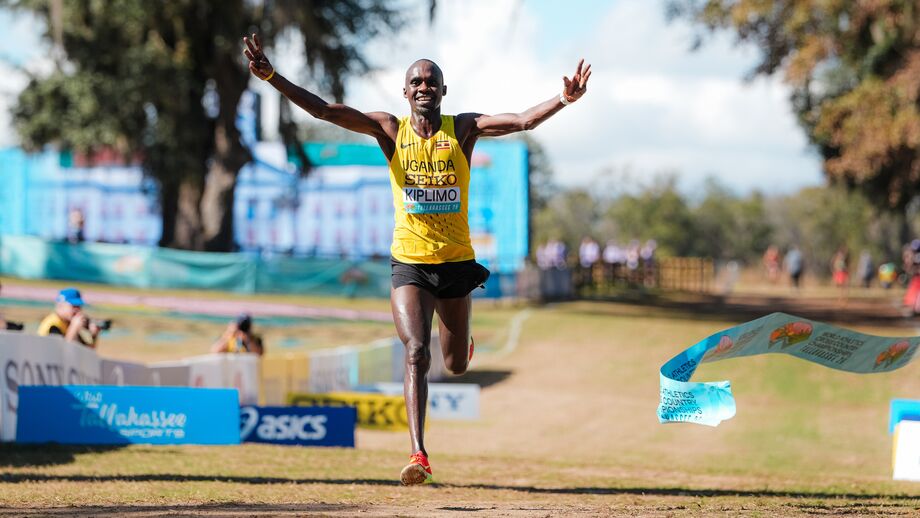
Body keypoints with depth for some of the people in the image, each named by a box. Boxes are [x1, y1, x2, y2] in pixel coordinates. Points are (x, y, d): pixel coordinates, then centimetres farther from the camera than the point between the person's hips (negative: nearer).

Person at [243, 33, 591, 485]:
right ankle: (418, 454, -22)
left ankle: (459, 340, 55)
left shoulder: (462, 130, -3)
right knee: (416, 354, -19)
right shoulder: (391, 130, -2)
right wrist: (271, 78, -19)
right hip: (409, 264, -1)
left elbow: (523, 121, -16)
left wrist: (564, 101, -33)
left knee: (456, 365, 16)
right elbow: (324, 111, -9)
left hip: (456, 263, 1)